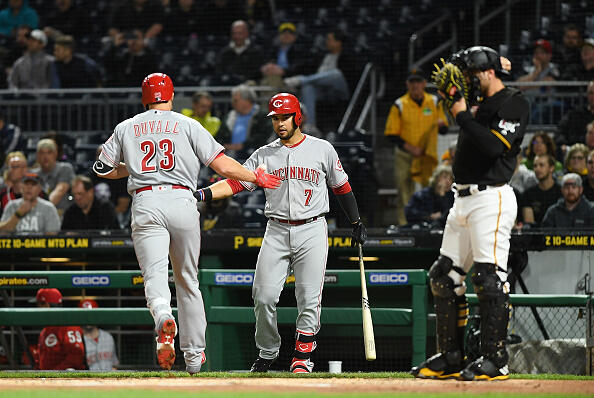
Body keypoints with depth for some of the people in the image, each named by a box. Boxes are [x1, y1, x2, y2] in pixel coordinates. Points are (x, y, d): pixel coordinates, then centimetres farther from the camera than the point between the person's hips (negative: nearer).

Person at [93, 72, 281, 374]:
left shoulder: (126, 128, 14)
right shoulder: (187, 125, 8)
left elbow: (103, 169, 18)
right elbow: (222, 165, 1)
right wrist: (256, 177, 16)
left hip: (145, 204, 0)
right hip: (181, 201, 0)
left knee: (155, 273, -12)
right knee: (188, 280, 12)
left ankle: (164, 319, -45)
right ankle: (194, 355, 18)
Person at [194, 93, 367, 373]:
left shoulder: (322, 149, 4)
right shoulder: (264, 155, 8)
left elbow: (341, 186, 13)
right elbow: (236, 182, -1)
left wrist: (356, 223, 15)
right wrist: (202, 194, -16)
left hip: (312, 231, -2)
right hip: (276, 232, 2)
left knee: (309, 299, -9)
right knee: (263, 297, -6)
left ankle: (302, 357, 1)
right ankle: (267, 353, 14)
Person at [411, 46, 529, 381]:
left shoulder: (513, 103, -9)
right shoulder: (481, 105, 20)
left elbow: (494, 146, -21)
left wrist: (463, 115, -13)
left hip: (491, 198, -10)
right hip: (464, 199, 10)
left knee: (489, 277, -12)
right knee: (444, 276, 10)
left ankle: (495, 361, -10)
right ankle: (450, 359, 16)